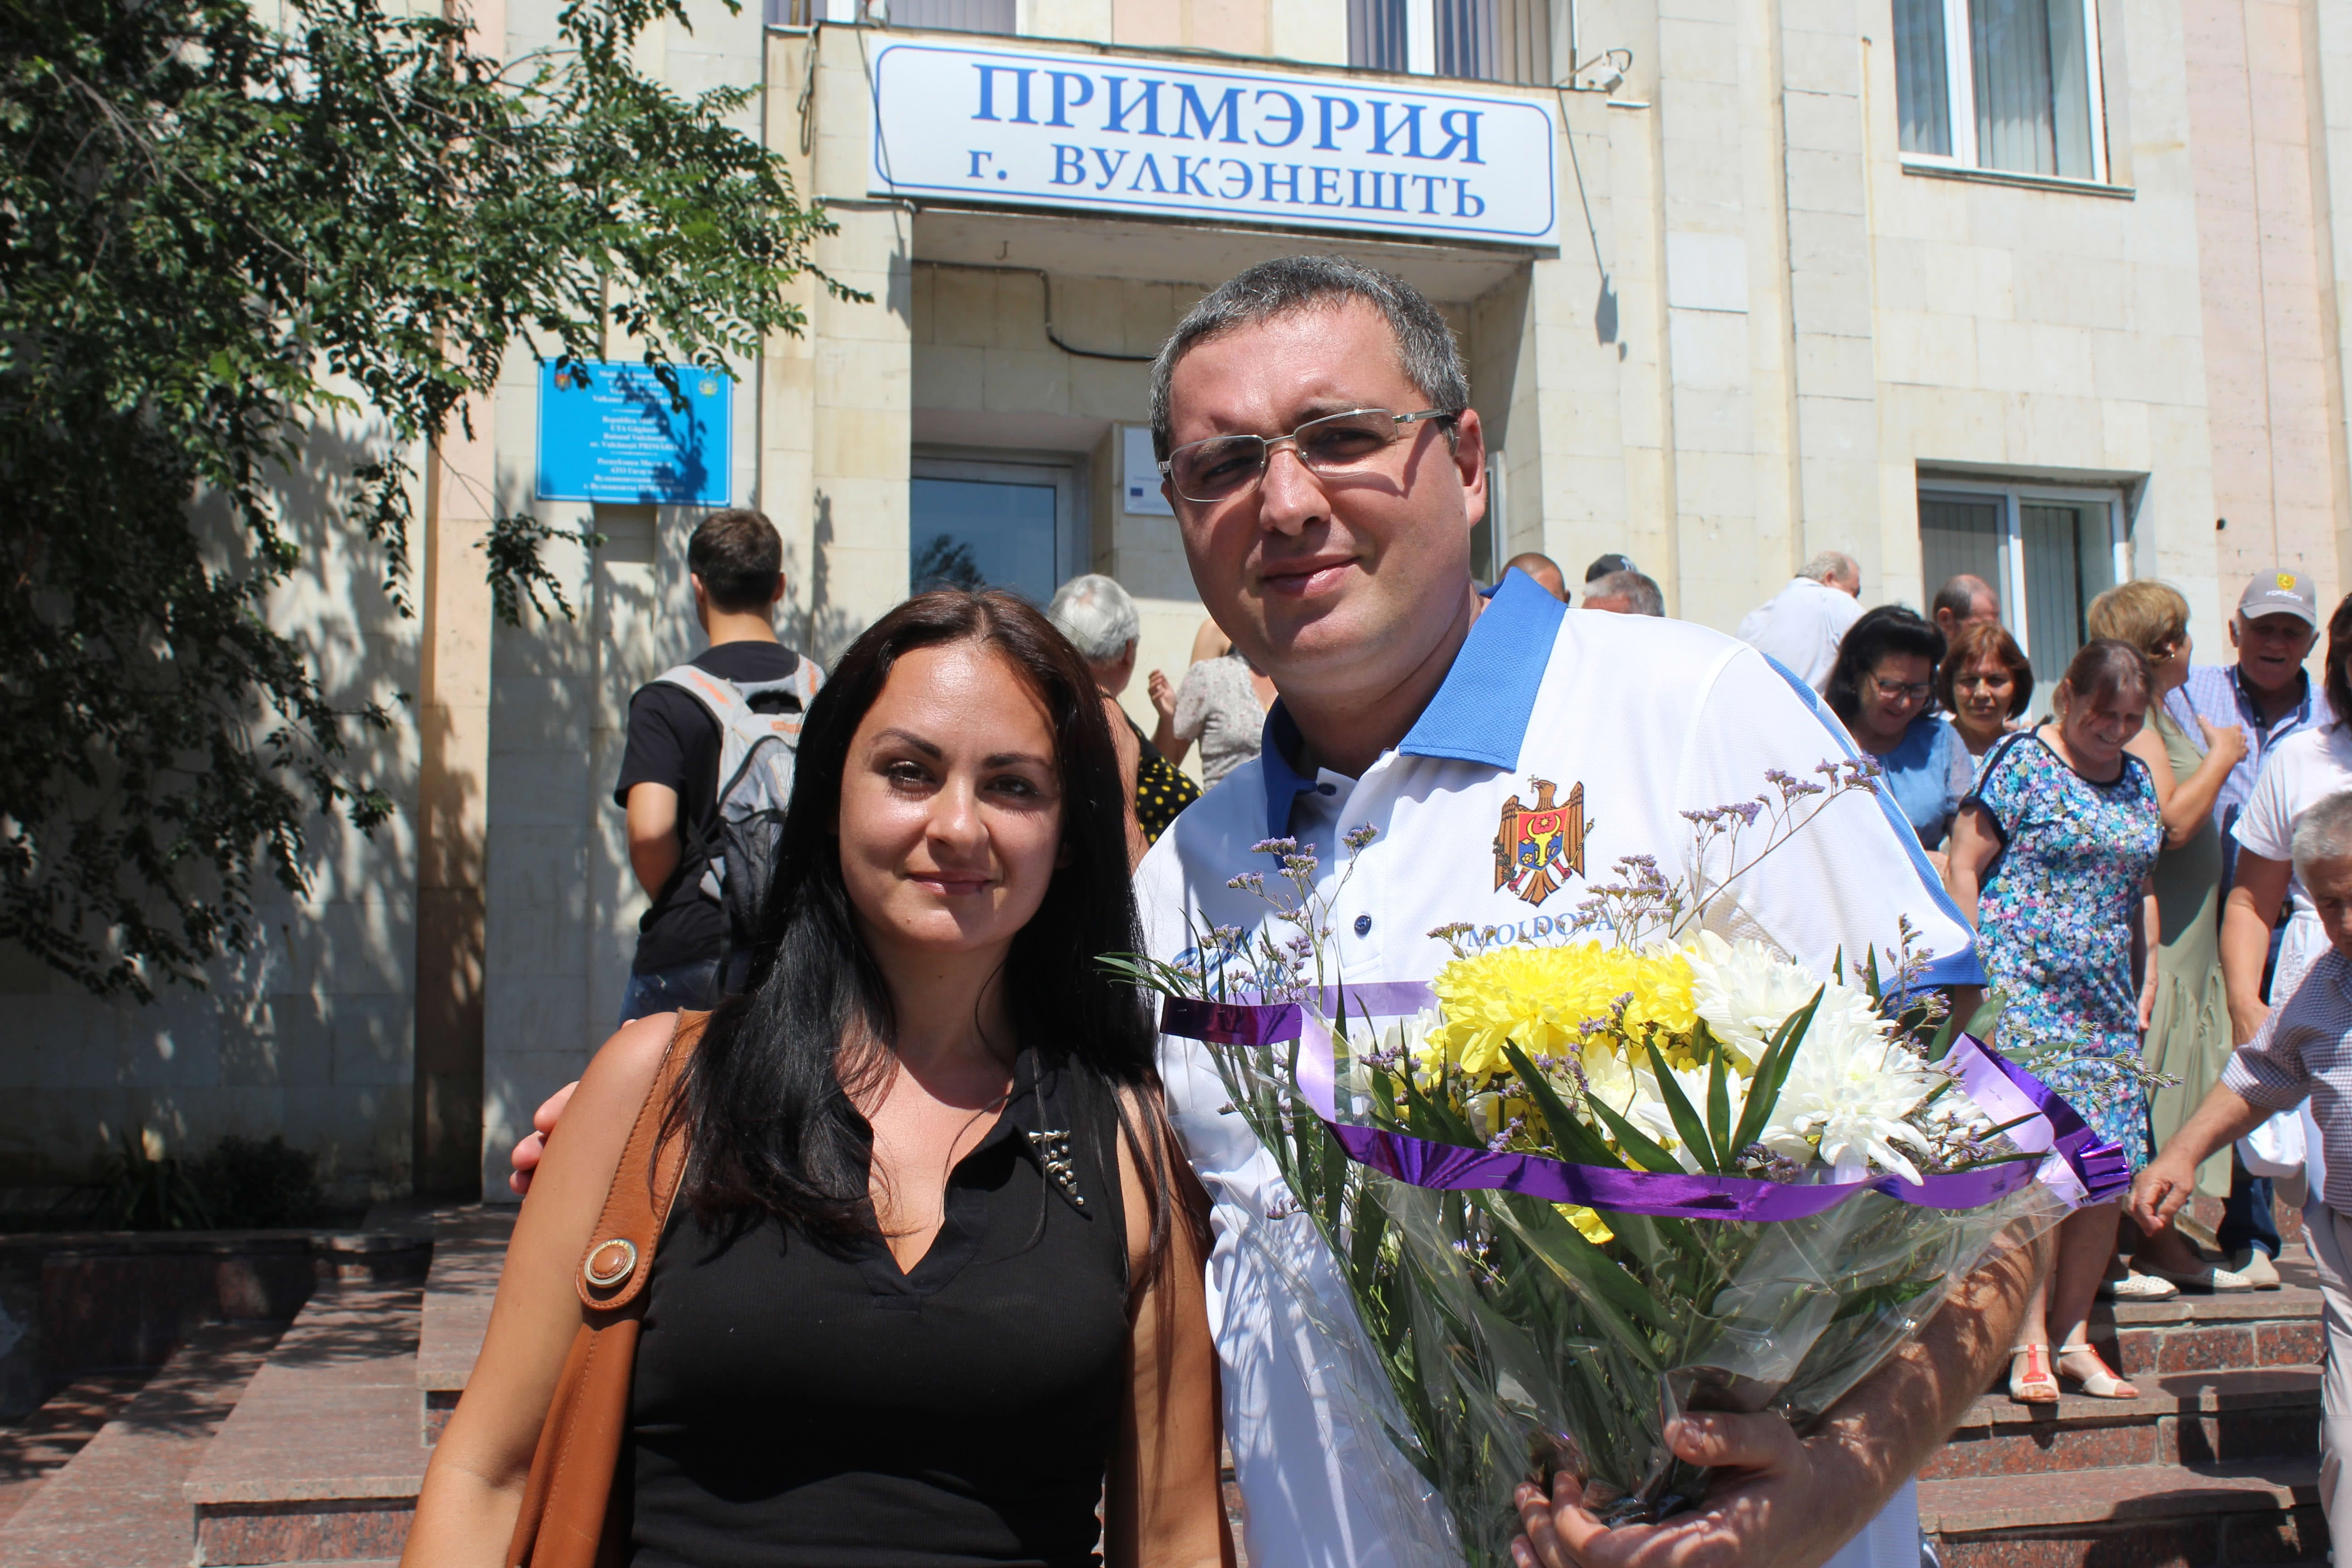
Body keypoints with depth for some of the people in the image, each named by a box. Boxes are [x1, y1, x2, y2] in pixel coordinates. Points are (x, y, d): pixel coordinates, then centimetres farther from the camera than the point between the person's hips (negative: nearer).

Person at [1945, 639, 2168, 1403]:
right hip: (2024, 993, -7)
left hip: (2107, 1000, 7)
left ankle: (2073, 1335, 15)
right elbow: (1963, 870, -6)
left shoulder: (2138, 780, 17)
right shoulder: (2020, 762, -4)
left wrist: (2146, 983, 16)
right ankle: (2028, 1345, -4)